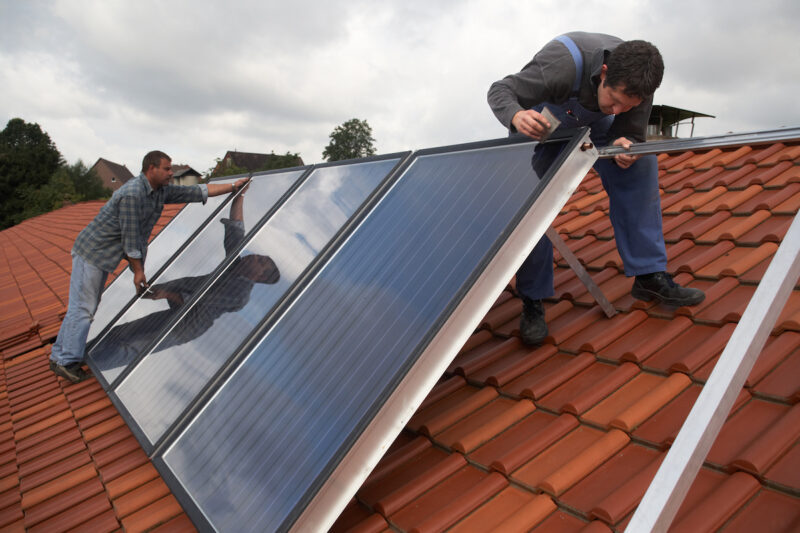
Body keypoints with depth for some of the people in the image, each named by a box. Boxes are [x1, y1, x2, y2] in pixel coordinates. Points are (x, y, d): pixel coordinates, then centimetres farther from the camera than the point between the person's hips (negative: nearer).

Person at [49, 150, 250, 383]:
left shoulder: (161, 191, 2)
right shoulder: (132, 194, -25)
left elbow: (198, 192, 7)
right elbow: (130, 237, -22)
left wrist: (234, 186, 7)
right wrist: (138, 271, -14)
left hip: (103, 256, 9)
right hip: (92, 251, -9)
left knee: (88, 306, 13)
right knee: (83, 307, -5)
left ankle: (60, 355, 23)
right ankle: (66, 361, 4)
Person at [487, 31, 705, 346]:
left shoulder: (637, 80, -27)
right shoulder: (562, 66, -42)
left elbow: (631, 134, -15)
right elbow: (500, 91, -31)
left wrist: (624, 146, -41)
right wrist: (516, 116, -55)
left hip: (592, 120, 4)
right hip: (538, 120, -4)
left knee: (639, 166, -16)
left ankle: (649, 276, -9)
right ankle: (532, 301, -7)